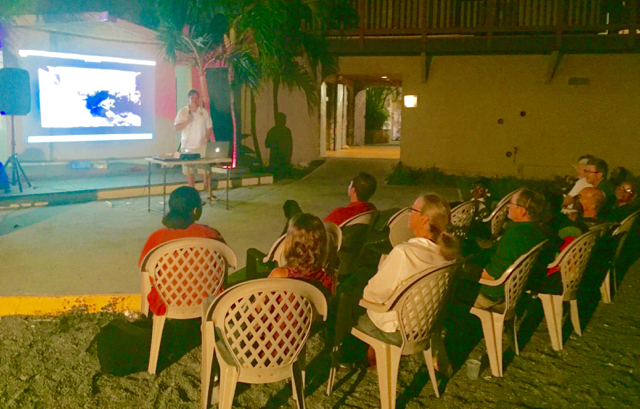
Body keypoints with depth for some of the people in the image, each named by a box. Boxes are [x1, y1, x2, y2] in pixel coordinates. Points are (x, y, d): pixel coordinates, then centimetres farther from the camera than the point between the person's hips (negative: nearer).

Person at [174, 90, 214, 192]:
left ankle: (208, 191, 3)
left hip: (201, 145, 0)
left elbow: (209, 127, 9)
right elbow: (176, 128, 0)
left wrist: (206, 137, -7)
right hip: (187, 145, 0)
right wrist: (187, 122, -16)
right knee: (189, 170, 3)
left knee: (206, 168, -5)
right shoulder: (182, 112, 4)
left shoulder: (204, 112, 8)